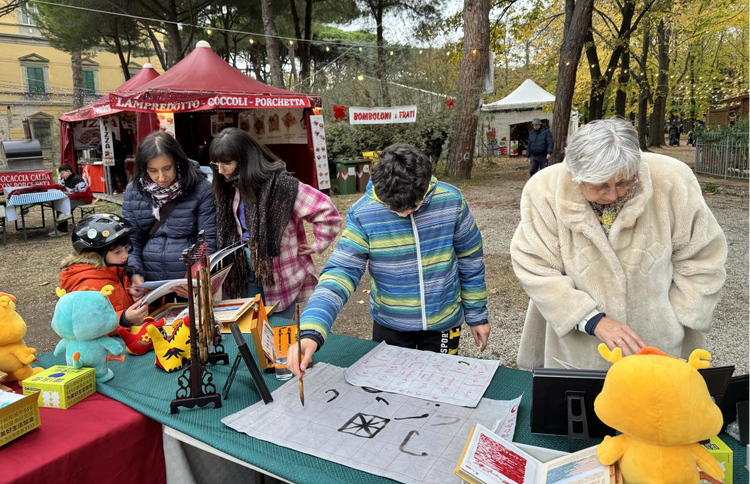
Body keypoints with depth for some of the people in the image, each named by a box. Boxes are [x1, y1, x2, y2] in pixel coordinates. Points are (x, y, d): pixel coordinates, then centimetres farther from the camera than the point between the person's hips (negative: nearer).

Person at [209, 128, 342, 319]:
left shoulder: (279, 184, -19)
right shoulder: (233, 188, 5)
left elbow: (327, 212, -20)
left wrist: (317, 246, -12)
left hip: (278, 276, -6)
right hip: (246, 276, 7)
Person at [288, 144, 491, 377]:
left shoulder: (451, 201, -17)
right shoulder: (362, 214, -20)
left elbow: (470, 260, -4)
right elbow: (341, 271, -24)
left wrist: (477, 315, 4)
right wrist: (311, 332, -38)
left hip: (442, 324, 1)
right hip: (389, 326, 0)